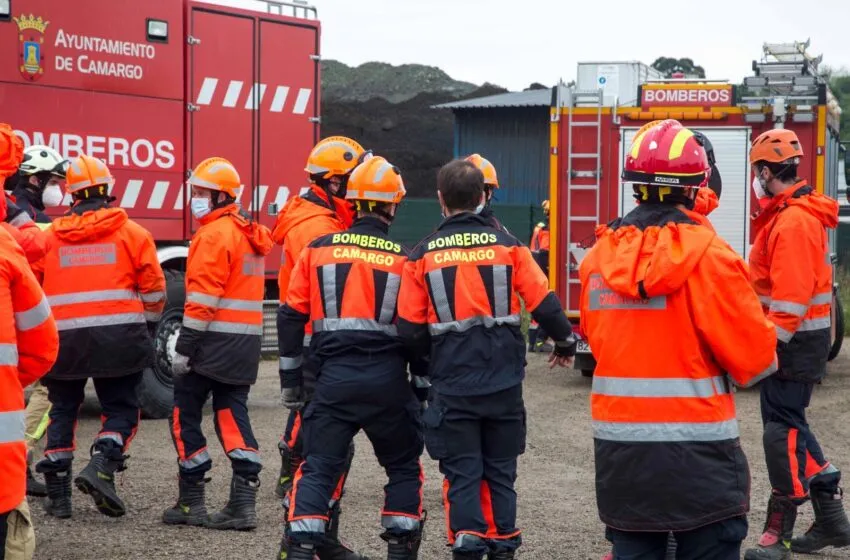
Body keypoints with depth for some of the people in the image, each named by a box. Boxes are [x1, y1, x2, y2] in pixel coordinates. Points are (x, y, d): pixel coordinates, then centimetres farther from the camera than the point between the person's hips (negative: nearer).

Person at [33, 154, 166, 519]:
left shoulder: (49, 236, 8)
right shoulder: (131, 232, 2)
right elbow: (153, 288, 3)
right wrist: (147, 325, 20)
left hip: (63, 338, 2)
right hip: (118, 336, -2)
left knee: (63, 411, 15)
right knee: (121, 408, 8)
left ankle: (57, 492, 13)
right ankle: (101, 468, -16)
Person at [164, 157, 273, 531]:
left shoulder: (214, 235, -13)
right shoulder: (251, 234, 16)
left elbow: (203, 297, -18)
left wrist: (184, 347, -16)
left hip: (213, 341, -8)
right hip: (247, 342, 8)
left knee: (185, 416, 2)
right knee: (232, 415, 9)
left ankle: (192, 503, 6)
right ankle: (243, 503, 2)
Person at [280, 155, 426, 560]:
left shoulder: (318, 250, 2)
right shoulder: (404, 260, -2)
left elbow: (291, 317, 4)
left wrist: (291, 378, 12)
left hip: (334, 377, 1)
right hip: (388, 381, -1)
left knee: (318, 468, 5)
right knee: (404, 467, 17)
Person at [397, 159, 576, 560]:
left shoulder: (422, 255, -2)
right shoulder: (507, 246, -2)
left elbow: (410, 329, -2)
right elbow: (544, 303, -2)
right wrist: (565, 342, 17)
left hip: (452, 385, -1)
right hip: (504, 381, 1)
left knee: (462, 473, 6)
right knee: (500, 471, 13)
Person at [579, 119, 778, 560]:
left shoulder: (599, 258, 1)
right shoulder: (708, 257, -13)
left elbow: (596, 340, 9)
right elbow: (757, 358, -12)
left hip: (619, 448, 5)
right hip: (696, 455, -5)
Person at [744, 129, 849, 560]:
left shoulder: (793, 221, -20)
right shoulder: (792, 214, 13)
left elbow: (792, 297, -25)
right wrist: (768, 338, 19)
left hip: (794, 341, -10)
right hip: (793, 338, 10)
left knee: (782, 430, -5)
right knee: (787, 424, 15)